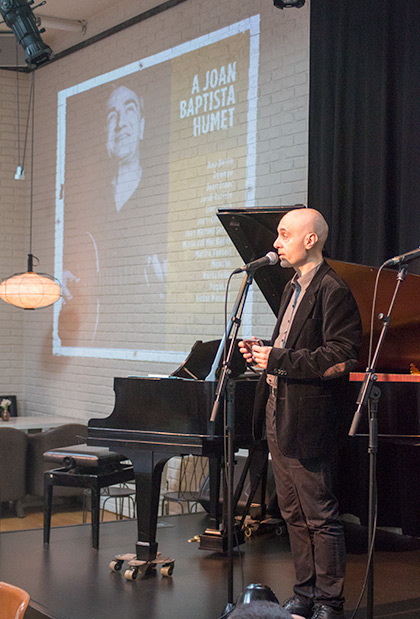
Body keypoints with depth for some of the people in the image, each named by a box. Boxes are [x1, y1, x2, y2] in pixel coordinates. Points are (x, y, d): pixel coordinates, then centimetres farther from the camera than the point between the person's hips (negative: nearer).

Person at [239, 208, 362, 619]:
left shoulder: (332, 291, -13)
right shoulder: (292, 289, 17)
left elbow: (339, 359, -21)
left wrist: (278, 360, -19)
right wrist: (262, 351, 7)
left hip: (305, 423, -10)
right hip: (277, 416, 10)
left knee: (319, 516, -1)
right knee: (293, 514, 15)